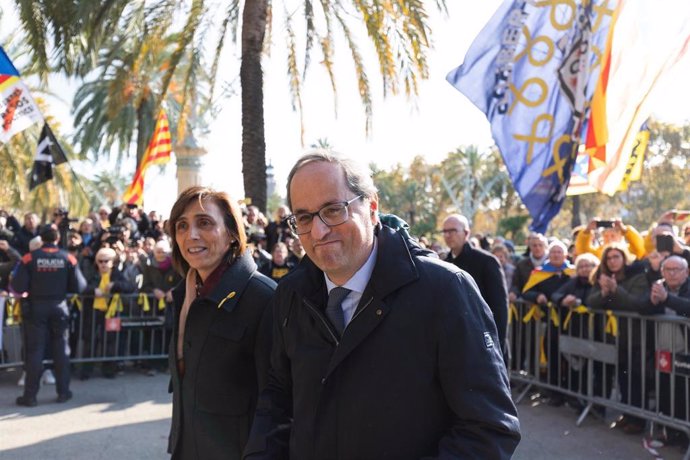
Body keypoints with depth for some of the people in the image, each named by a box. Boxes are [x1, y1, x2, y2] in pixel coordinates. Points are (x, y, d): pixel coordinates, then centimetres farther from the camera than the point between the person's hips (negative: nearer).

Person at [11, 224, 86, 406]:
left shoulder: (30, 258, -10)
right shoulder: (68, 258, -5)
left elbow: (18, 287, -13)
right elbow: (79, 287, -6)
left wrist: (32, 287, 9)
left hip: (36, 308, -1)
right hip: (59, 307, 1)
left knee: (35, 350, 4)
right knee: (61, 349, 11)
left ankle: (30, 395, 8)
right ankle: (63, 392, 15)